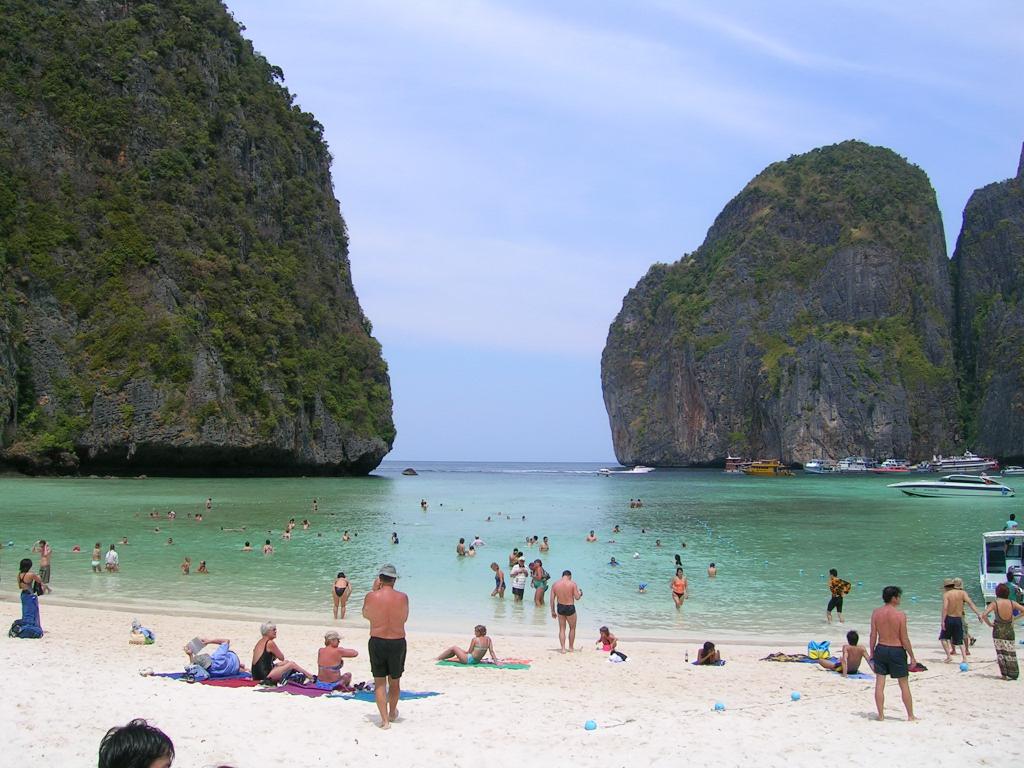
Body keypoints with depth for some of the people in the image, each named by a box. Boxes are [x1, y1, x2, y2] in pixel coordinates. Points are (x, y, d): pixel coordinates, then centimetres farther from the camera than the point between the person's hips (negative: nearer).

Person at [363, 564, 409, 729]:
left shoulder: (371, 596, -11)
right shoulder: (402, 597, -9)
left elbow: (365, 615, 8)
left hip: (377, 642, -1)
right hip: (398, 642, 1)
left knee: (379, 682, 8)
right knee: (394, 682, 19)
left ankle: (384, 719, 0)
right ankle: (392, 713, 37)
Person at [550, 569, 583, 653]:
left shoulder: (555, 584, 0)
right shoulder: (572, 584, -10)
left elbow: (552, 599, 2)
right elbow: (577, 597, -11)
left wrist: (553, 611, 10)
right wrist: (580, 593, 12)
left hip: (560, 608, 3)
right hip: (570, 608, -3)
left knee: (562, 629, 12)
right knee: (572, 628, 16)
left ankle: (563, 648, 7)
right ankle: (570, 648, 22)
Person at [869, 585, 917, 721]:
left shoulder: (876, 613, -3)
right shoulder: (900, 614, -13)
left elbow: (873, 635, 1)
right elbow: (904, 639, -10)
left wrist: (871, 654, 10)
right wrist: (912, 657, -1)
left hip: (881, 649, 3)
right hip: (897, 650, -3)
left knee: (879, 684, 8)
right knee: (904, 685, 9)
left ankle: (881, 715, 10)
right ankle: (910, 716, 16)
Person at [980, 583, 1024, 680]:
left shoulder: (994, 603, -11)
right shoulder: (1012, 603, -5)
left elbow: (984, 615, -21)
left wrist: (989, 624, -6)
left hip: (998, 631, -2)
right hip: (1010, 631, 2)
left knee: (1001, 653, 8)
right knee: (1011, 653, 11)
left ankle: (1005, 674, 5)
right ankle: (1013, 674, 11)